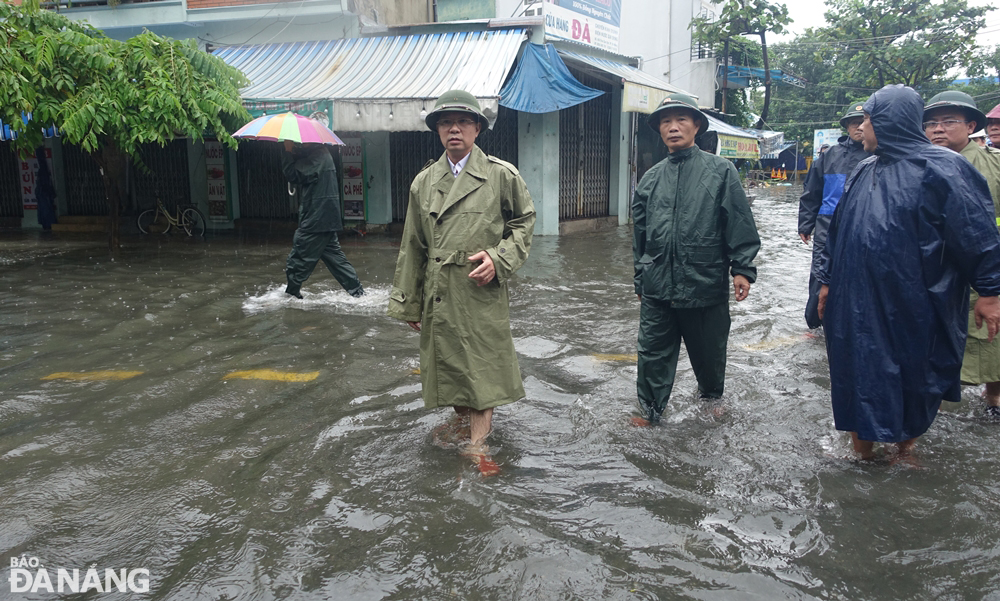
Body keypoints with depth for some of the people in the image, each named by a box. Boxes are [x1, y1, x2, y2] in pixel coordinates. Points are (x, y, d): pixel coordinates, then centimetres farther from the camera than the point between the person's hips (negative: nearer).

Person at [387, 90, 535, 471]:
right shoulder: (424, 182, 8)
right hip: (438, 294, 4)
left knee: (481, 367, -2)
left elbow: (524, 222, 7)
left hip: (482, 290, -3)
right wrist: (408, 303, 11)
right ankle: (464, 421, 32)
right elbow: (412, 246, 11)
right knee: (448, 363, 12)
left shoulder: (502, 175, -1)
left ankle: (477, 442, 8)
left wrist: (498, 259, -11)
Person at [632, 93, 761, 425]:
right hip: (657, 286, 2)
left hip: (705, 283, -2)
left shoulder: (720, 171, -1)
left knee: (709, 351, 15)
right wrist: (641, 280, 16)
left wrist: (742, 268, -10)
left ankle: (712, 397, 39)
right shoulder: (651, 179, 9)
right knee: (653, 351, 6)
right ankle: (650, 409, 21)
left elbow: (740, 224, -3)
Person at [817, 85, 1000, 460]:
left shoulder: (940, 169, -12)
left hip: (915, 306, -5)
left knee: (914, 376, 10)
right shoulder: (864, 172, 9)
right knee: (861, 371, 10)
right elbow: (839, 229, 15)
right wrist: (828, 279, 16)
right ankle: (863, 446, 26)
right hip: (860, 301, 6)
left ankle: (905, 443, 32)